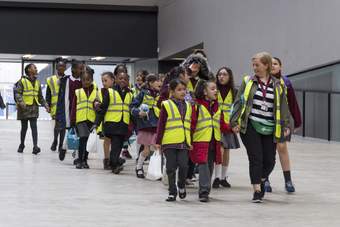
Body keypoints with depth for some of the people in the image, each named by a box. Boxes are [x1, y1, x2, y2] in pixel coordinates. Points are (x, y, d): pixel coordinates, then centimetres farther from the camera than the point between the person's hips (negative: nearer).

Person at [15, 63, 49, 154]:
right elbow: (17, 93, -11)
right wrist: (21, 102, -27)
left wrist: (45, 105, 10)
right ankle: (22, 145, 25)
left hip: (34, 108, 3)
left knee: (34, 126, -8)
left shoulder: (37, 82, 13)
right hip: (24, 108, -3)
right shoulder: (22, 81, -5)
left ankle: (35, 146, -16)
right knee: (24, 127, 7)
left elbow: (40, 96, 20)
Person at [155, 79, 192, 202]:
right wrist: (158, 142, -3)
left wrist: (191, 142, 17)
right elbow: (161, 125, 0)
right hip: (169, 142, -3)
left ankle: (181, 186, 17)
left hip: (184, 142, 3)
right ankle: (172, 192, 13)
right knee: (171, 168, 2)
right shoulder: (166, 105, 0)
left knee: (183, 165, -9)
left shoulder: (188, 106, 14)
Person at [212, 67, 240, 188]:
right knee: (219, 149, -17)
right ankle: (217, 177, -13)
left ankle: (223, 177, 18)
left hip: (228, 124, 3)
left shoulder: (234, 92, 8)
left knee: (226, 151, 8)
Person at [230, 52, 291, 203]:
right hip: (250, 127, -1)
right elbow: (239, 102, 5)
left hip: (269, 128, 2)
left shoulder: (277, 85, 8)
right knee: (256, 159, -7)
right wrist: (235, 122, -2)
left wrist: (285, 126, 5)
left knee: (269, 160, 3)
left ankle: (261, 181, 31)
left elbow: (283, 106, 10)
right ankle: (257, 191, -1)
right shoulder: (248, 82, 6)